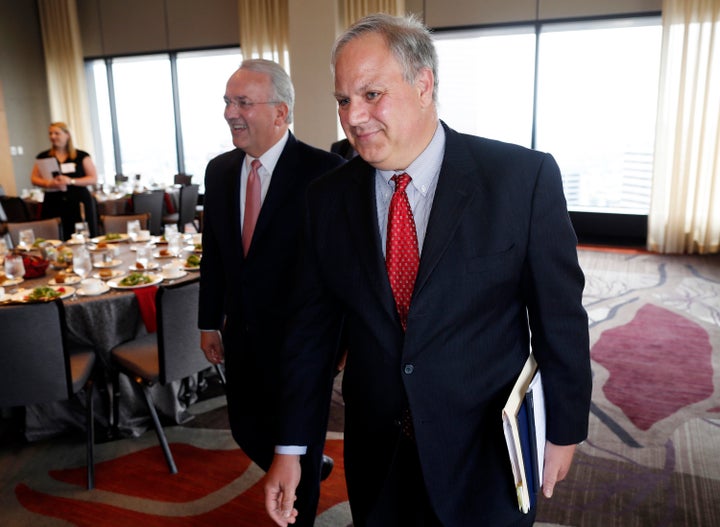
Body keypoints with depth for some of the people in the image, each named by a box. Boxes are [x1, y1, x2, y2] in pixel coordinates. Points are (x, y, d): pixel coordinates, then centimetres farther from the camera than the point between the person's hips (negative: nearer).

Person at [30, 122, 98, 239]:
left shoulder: (81, 156, 6)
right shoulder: (43, 157, 13)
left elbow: (93, 179, 0)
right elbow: (34, 179, 12)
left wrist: (71, 181, -13)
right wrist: (48, 183, -9)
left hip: (79, 203, -1)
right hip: (54, 204, 1)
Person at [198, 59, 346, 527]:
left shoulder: (324, 171, -17)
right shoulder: (219, 170, 3)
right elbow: (213, 251, 9)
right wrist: (210, 321, 11)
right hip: (242, 336, 6)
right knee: (248, 430, 22)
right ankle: (313, 468, 51)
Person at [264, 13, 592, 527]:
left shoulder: (524, 176, -15)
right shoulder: (328, 197, -5)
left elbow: (560, 315, -7)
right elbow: (312, 327, -1)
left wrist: (564, 430, 0)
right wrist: (290, 446, 1)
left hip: (485, 454, -2)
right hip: (375, 453, 3)